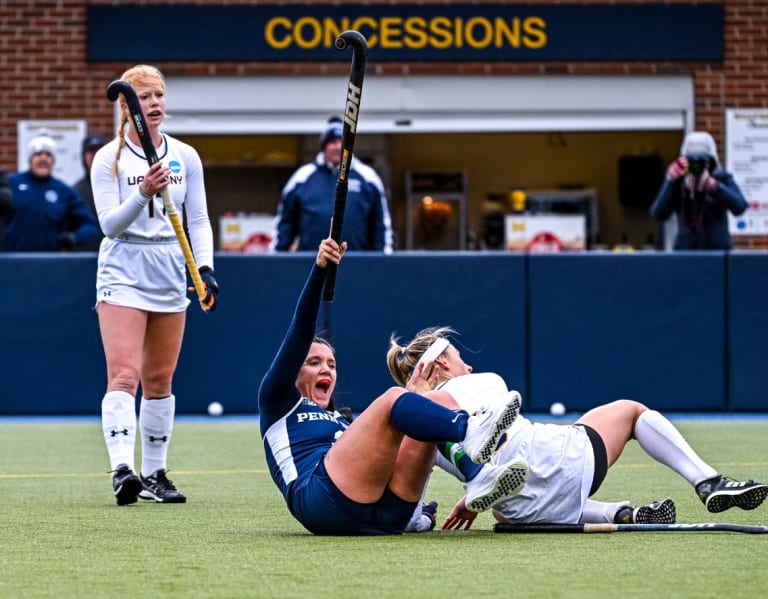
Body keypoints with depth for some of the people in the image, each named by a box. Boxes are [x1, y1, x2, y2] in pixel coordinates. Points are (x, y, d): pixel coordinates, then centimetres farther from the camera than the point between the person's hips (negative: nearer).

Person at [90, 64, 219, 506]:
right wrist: (143, 193, -26)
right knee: (124, 375, -16)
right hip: (123, 273, -4)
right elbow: (110, 225, -10)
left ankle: (155, 474, 17)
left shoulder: (186, 157, 7)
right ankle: (122, 469, -27)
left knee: (159, 380, 9)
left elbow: (199, 220, 10)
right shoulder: (109, 159, -3)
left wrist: (206, 267, -5)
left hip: (170, 272, 4)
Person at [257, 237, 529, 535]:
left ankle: (480, 477, -35)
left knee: (439, 400, -7)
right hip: (323, 502, -5)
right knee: (393, 399, -19)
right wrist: (319, 269, 0)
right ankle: (471, 431, -47)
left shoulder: (342, 421, 41)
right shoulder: (278, 402, 23)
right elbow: (299, 334, 10)